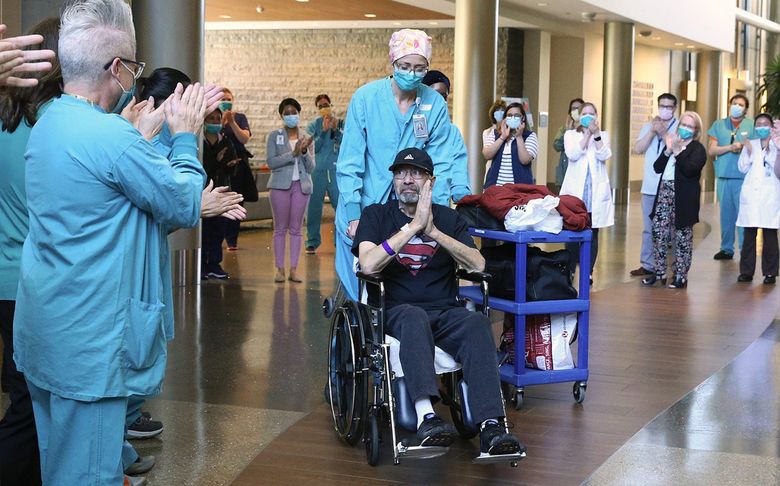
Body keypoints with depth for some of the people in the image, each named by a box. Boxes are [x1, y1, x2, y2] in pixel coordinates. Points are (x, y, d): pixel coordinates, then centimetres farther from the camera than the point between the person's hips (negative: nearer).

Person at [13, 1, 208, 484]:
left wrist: (142, 135, 16)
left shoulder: (48, 123, 7)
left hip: (45, 334, 10)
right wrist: (186, 137, 1)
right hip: (90, 345, -10)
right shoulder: (112, 136, -22)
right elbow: (185, 207, -12)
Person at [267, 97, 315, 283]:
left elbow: (311, 167, 4)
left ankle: (293, 269, 5)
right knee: (280, 228, 1)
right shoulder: (274, 136, 3)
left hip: (301, 185, 2)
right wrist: (293, 153, -17)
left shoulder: (306, 138, 9)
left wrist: (305, 151, -13)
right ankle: (280, 269, 4)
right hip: (280, 185, -2)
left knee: (296, 228, 3)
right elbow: (271, 162, -9)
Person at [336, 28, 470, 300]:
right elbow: (349, 161, -8)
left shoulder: (434, 104, -1)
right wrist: (353, 215, -14)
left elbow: (440, 161, 0)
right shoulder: (366, 97, -8)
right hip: (364, 208, -2)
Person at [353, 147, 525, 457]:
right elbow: (368, 265, -10)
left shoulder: (449, 218, 17)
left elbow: (478, 265, 0)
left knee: (477, 323, -32)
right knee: (414, 317, -38)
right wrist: (413, 226, -13)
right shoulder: (376, 215, 11)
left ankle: (491, 426, -46)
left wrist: (434, 231, -10)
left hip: (446, 312, 2)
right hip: (396, 312, -2)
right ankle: (426, 418, -55)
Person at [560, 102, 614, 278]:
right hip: (575, 191, -1)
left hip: (596, 192, 1)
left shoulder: (603, 135, 11)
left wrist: (596, 134, -17)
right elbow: (573, 154, -10)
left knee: (592, 233, 1)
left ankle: (588, 272, 7)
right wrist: (587, 134, -14)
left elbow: (604, 155, -8)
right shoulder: (570, 135, 8)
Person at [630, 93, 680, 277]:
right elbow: (638, 149, 3)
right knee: (649, 228, 8)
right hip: (650, 186, 4)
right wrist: (652, 132, -6)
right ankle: (647, 265, 14)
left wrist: (664, 134, -17)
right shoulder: (648, 127, 15)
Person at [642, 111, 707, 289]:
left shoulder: (698, 149, -1)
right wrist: (668, 150, -4)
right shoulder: (672, 142, 18)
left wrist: (678, 151, -19)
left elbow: (689, 169, -18)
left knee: (683, 237, 0)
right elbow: (657, 168, 10)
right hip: (664, 192, 6)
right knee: (658, 232, 2)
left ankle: (681, 276, 6)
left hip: (683, 198, -6)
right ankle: (659, 273, 11)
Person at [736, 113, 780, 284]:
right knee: (749, 234, 1)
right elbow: (743, 168, 7)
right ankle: (746, 271, 6)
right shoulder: (750, 144, 14)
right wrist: (748, 152, -7)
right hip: (750, 194, 2)